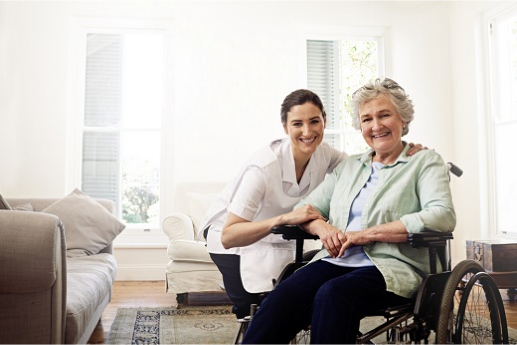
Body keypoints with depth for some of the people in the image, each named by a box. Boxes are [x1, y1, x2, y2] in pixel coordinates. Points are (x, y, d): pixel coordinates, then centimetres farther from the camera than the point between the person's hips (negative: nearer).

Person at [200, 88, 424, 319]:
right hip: (231, 237, -5)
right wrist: (284, 218, -52)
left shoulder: (323, 154, -17)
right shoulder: (263, 168, -37)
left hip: (276, 241, 6)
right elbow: (228, 236, -40)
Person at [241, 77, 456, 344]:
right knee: (280, 300, -27)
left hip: (392, 267, -3)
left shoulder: (425, 161, 8)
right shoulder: (348, 167, 23)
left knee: (332, 294, -36)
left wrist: (367, 234, -14)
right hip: (336, 261, 4)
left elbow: (443, 216, -10)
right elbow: (305, 207, 20)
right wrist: (322, 227, -5)